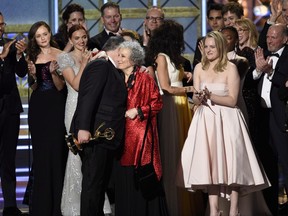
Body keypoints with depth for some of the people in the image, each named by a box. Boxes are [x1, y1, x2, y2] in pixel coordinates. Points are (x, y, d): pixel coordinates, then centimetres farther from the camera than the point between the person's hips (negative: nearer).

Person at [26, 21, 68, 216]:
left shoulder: (60, 55, -1)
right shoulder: (32, 57, 9)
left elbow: (60, 86, -4)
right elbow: (33, 87, 12)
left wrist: (53, 73, -22)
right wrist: (33, 76, -8)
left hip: (56, 106, -3)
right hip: (38, 107, 3)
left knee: (56, 151, -5)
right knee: (40, 153, 3)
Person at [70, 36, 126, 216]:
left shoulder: (112, 70, 21)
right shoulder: (100, 66, -8)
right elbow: (87, 98, -17)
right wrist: (83, 128, -25)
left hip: (106, 137, 10)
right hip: (95, 134, -10)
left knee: (101, 184, 11)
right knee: (93, 184, -9)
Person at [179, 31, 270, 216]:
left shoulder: (230, 68, -4)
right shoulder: (200, 68, 8)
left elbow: (232, 100, -9)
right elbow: (195, 99, 6)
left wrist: (210, 96, -19)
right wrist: (199, 97, -16)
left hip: (226, 120, -4)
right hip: (206, 119, 4)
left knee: (230, 160, -5)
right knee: (208, 161, 0)